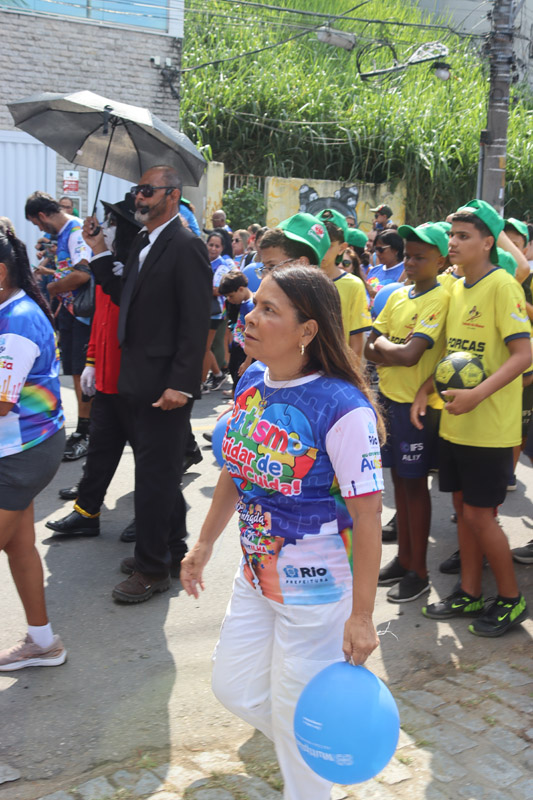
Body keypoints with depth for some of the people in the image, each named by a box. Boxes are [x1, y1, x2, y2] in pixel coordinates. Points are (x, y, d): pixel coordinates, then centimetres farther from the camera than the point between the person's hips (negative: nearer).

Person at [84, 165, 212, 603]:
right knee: (159, 471, 18)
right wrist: (101, 253, 6)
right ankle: (172, 550, 33)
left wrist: (181, 384, -22)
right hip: (139, 381, 9)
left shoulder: (186, 247, -14)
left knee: (156, 474, 1)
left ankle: (153, 568, 14)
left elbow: (196, 322, -18)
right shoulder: (142, 243, 15)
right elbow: (125, 296, 14)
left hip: (165, 384, -9)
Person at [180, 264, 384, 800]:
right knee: (234, 689, 22)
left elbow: (367, 517, -22)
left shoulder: (343, 409, -25)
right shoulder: (252, 382, -2)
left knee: (296, 715, 10)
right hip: (256, 574, 8)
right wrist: (205, 543, 17)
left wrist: (361, 616, -20)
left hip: (316, 591, -8)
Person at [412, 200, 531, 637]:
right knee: (464, 506, 14)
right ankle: (470, 592, 28)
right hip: (455, 421, 7)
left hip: (489, 425, -7)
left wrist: (477, 395, -28)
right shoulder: (458, 289, 10)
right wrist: (425, 390, 5)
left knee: (479, 513, -1)